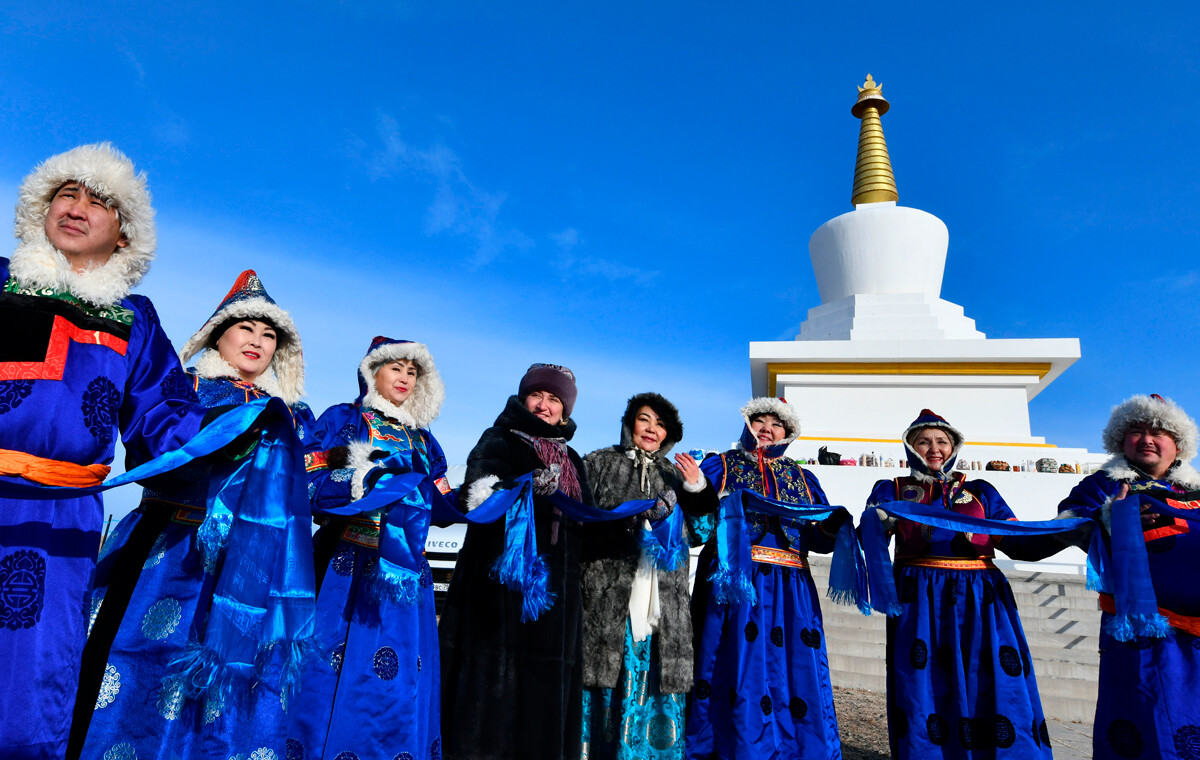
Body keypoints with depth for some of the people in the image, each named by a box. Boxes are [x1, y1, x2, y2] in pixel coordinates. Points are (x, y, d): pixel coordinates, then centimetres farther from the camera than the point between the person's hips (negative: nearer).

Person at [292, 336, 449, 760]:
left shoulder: (421, 439, 20)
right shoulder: (342, 420, 7)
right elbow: (309, 485, -7)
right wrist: (365, 480, -20)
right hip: (348, 566, -4)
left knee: (402, 679, 5)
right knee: (336, 674, -6)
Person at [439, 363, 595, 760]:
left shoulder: (571, 460, 20)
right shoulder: (499, 441, 3)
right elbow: (478, 494, -17)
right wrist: (529, 486, -34)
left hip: (554, 591, 5)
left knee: (545, 686, 4)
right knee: (491, 679, -8)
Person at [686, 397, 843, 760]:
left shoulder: (801, 477, 19)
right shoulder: (720, 466, 9)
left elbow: (818, 538, 11)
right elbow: (699, 526, -2)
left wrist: (833, 527, -10)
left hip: (789, 590, 3)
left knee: (796, 677, 0)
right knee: (739, 672, -6)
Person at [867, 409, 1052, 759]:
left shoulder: (980, 491, 17)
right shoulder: (892, 490, 12)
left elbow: (1020, 543, 10)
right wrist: (877, 523, -24)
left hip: (981, 601, 2)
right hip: (920, 601, -1)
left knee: (994, 692, -5)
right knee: (924, 693, -4)